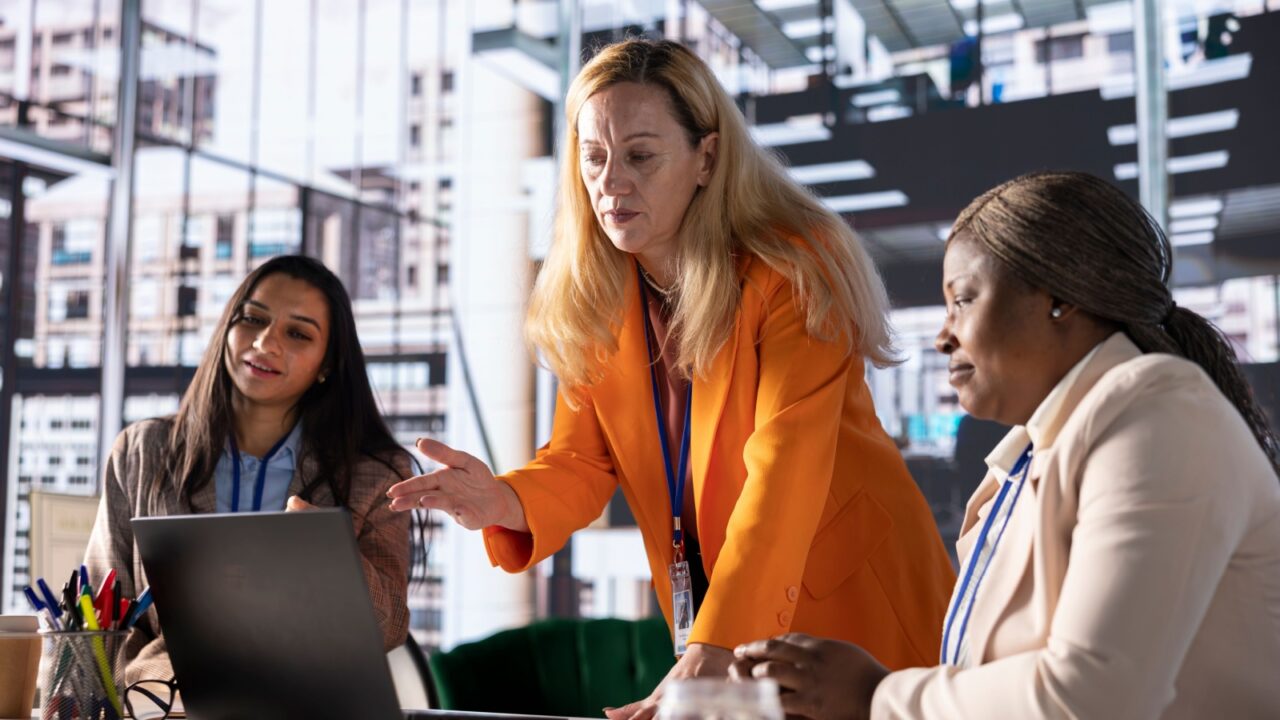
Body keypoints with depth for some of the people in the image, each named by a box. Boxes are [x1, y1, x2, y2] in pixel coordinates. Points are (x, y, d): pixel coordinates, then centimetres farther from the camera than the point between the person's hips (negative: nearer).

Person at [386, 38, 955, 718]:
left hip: (850, 599, -4)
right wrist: (502, 502, -26)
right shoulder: (591, 302, -3)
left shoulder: (792, 272, -20)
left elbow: (783, 477, -28)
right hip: (714, 623, 5)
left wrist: (709, 656, -37)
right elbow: (581, 460, -3)